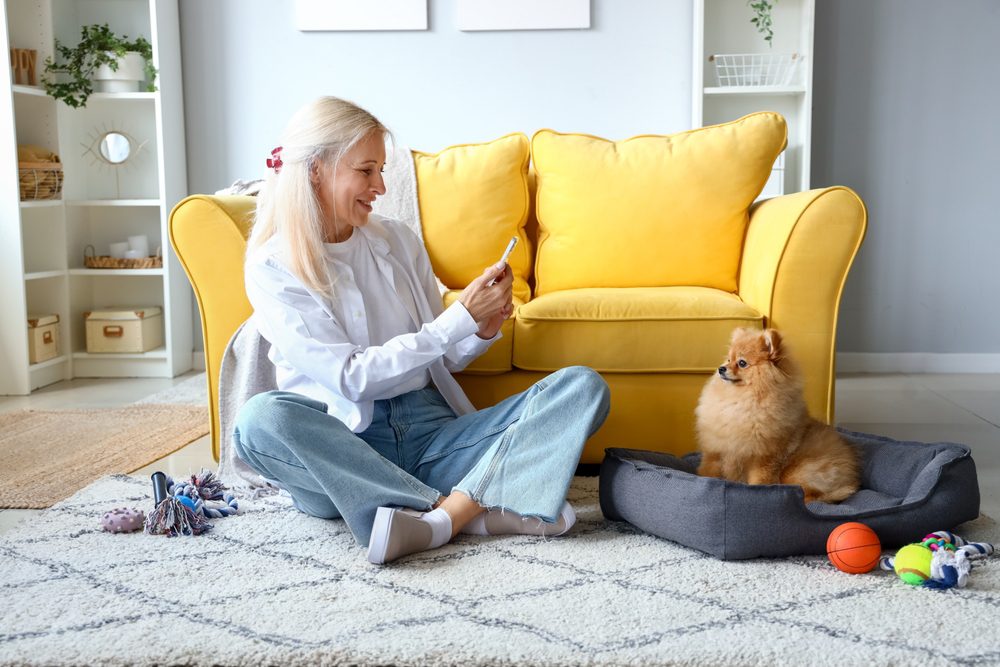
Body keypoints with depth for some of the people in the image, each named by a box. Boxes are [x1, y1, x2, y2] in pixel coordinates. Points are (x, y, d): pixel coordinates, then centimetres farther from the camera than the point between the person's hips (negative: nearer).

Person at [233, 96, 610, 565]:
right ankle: (477, 510, -31)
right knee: (259, 418, -36)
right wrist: (460, 318, -15)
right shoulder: (270, 268, -2)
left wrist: (482, 331, -4)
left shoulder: (399, 241, 11)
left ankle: (437, 520, -33)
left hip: (431, 432, 4)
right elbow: (351, 378, -11)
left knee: (584, 386, -13)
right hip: (342, 447, -4)